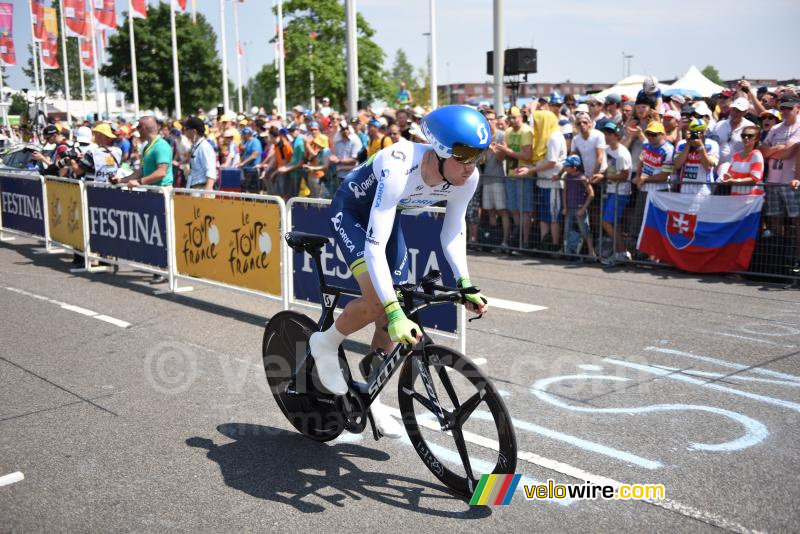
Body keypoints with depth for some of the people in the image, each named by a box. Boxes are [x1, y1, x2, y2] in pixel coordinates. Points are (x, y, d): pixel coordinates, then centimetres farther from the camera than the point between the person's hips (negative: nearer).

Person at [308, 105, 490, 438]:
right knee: (377, 301, -27)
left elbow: (453, 231, -8)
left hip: (386, 213, 6)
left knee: (392, 317, 3)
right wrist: (394, 312, -51)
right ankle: (325, 345, 3)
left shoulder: (467, 178, -24)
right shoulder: (398, 170, -42)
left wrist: (465, 284, -20)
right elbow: (374, 247, -45)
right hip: (351, 211, -6)